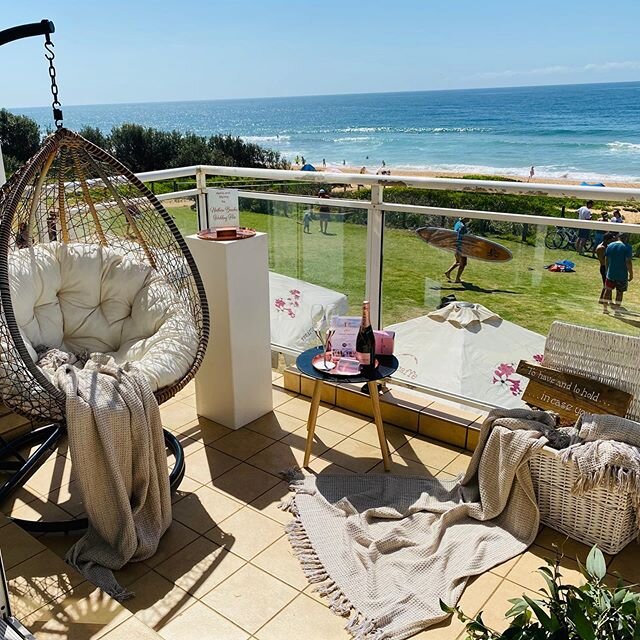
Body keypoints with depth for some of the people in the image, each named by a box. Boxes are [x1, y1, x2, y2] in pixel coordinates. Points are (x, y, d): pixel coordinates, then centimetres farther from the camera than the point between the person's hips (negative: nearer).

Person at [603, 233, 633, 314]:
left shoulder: (610, 246, 4)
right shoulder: (627, 247, -11)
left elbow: (606, 260, 8)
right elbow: (628, 262, -16)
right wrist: (631, 274, -8)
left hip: (610, 273, 4)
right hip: (622, 275, -4)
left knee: (608, 290, 16)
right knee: (620, 292, 8)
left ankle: (605, 308, 18)